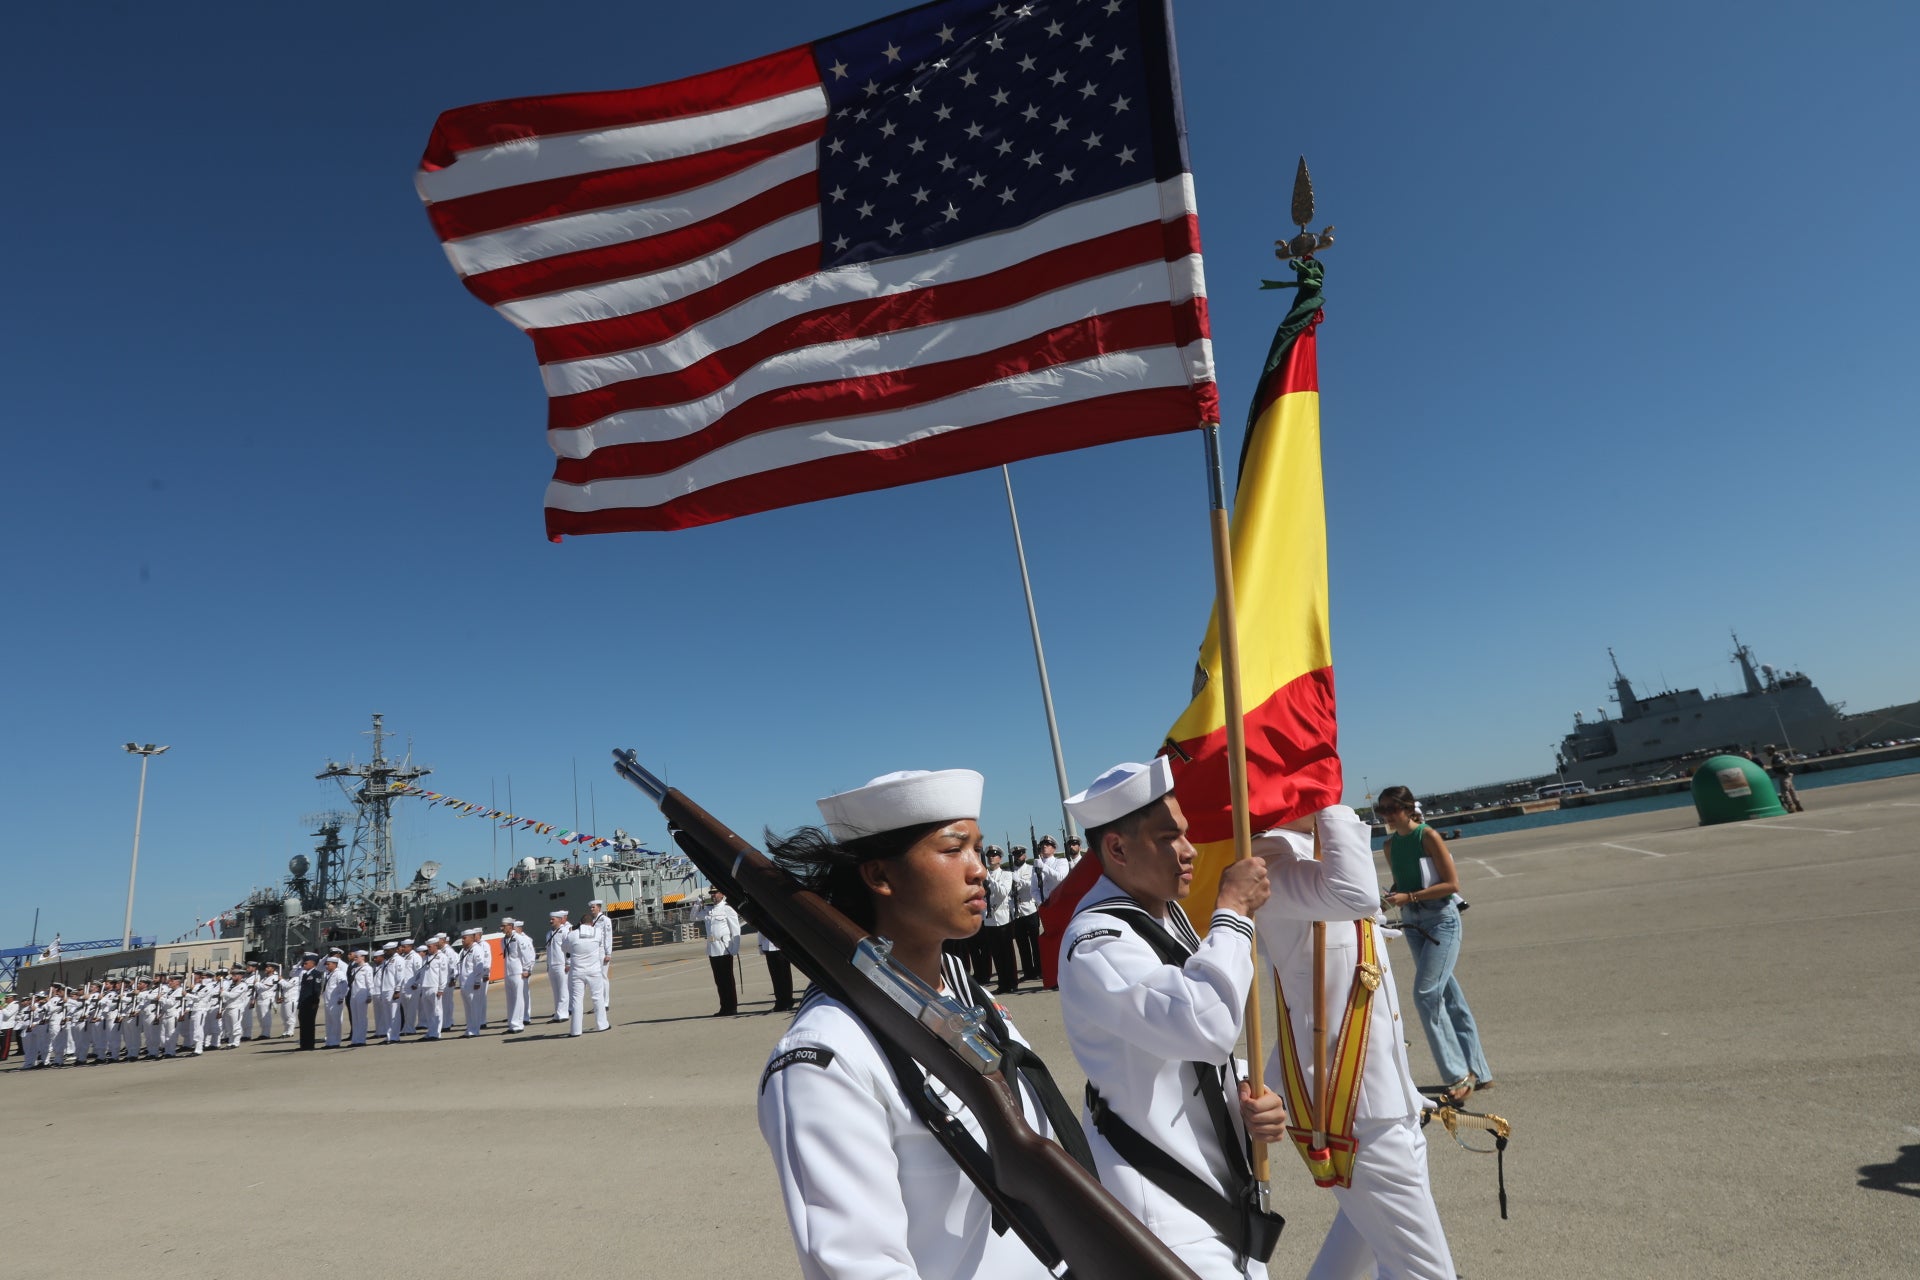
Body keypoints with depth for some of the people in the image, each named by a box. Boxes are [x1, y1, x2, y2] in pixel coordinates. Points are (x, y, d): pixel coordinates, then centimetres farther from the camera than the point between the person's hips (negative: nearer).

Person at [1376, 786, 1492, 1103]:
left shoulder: (1428, 836, -14)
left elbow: (1452, 884, -15)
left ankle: (1460, 1074, -2)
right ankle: (1478, 1072, 22)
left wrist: (1409, 897, -20)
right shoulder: (1390, 844, 6)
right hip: (1412, 923, 7)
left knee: (1426, 994, -14)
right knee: (1448, 996, 12)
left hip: (1441, 920, -7)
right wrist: (1391, 896, -2)